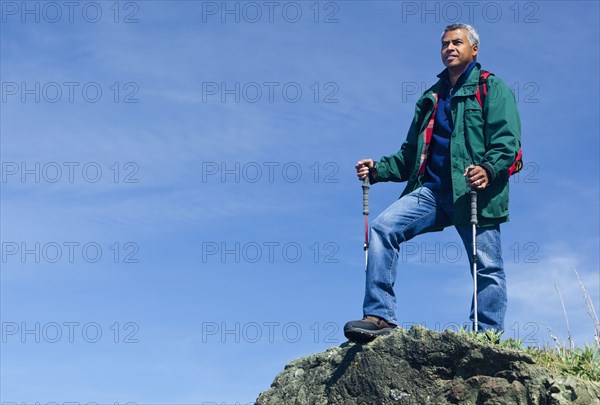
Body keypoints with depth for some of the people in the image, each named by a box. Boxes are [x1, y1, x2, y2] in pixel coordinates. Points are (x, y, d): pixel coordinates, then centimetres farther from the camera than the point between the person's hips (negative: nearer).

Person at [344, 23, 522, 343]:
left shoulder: (492, 88, 8)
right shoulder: (431, 97, 27)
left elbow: (507, 139, -6)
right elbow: (411, 153, 27)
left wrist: (489, 168, -26)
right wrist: (378, 169, 10)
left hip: (474, 192, -4)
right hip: (431, 189, 5)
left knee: (487, 267, -6)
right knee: (383, 228, -16)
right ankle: (380, 316, -19)